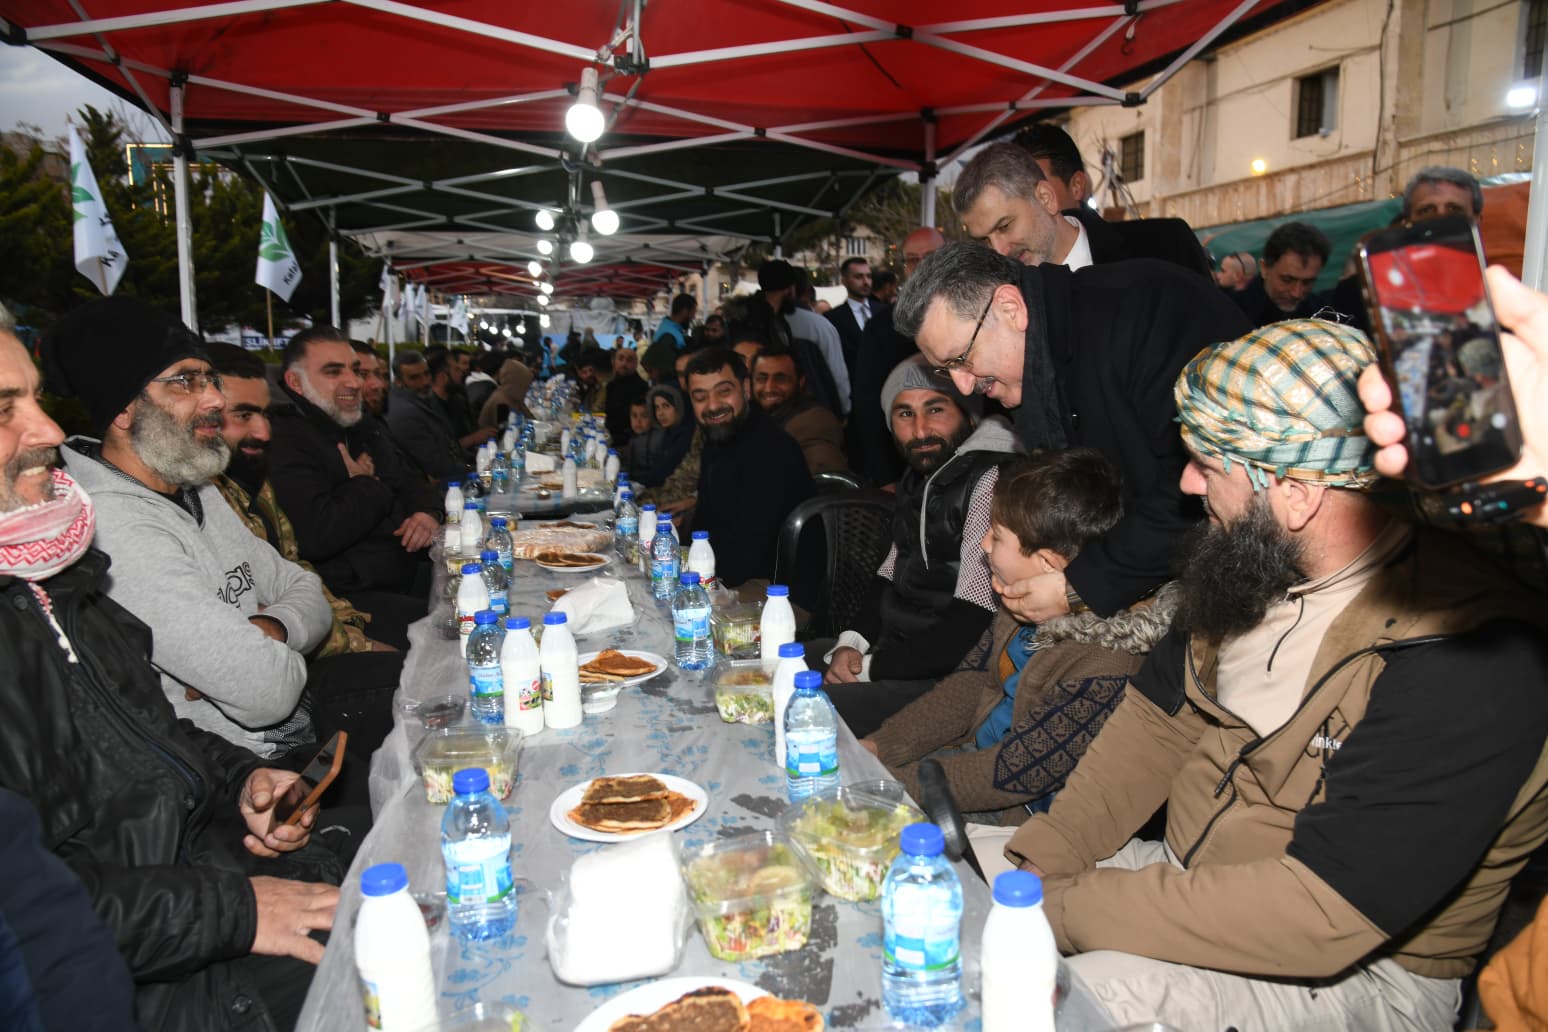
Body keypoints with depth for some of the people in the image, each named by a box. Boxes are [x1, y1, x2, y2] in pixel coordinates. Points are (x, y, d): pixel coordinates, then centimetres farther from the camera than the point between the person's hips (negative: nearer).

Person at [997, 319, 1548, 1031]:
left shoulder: (1469, 661, -28)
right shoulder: (1250, 559, -3)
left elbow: (1316, 915, -30)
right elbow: (1159, 717, 6)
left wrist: (1065, 907, -25)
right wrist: (1041, 860, -7)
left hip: (1359, 968, -6)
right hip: (1189, 884, 7)